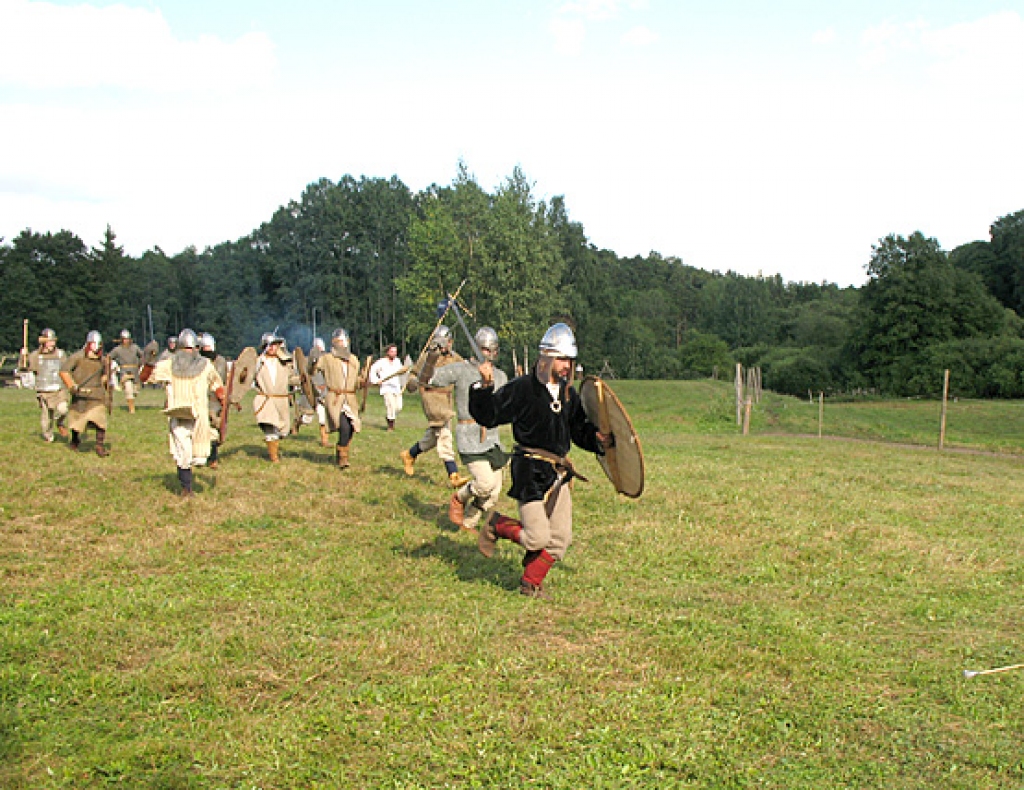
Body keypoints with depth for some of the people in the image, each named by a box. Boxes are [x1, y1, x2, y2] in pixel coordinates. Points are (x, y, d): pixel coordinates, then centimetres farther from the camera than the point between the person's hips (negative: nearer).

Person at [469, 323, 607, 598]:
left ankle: (531, 582, 27)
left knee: (561, 539, 8)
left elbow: (581, 431, 17)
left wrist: (599, 439, -3)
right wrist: (485, 387, -27)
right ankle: (496, 525, 16)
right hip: (530, 472, -7)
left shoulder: (569, 394, 11)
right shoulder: (522, 388, -10)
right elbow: (488, 416, -12)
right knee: (537, 538, -11)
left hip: (559, 473, 7)